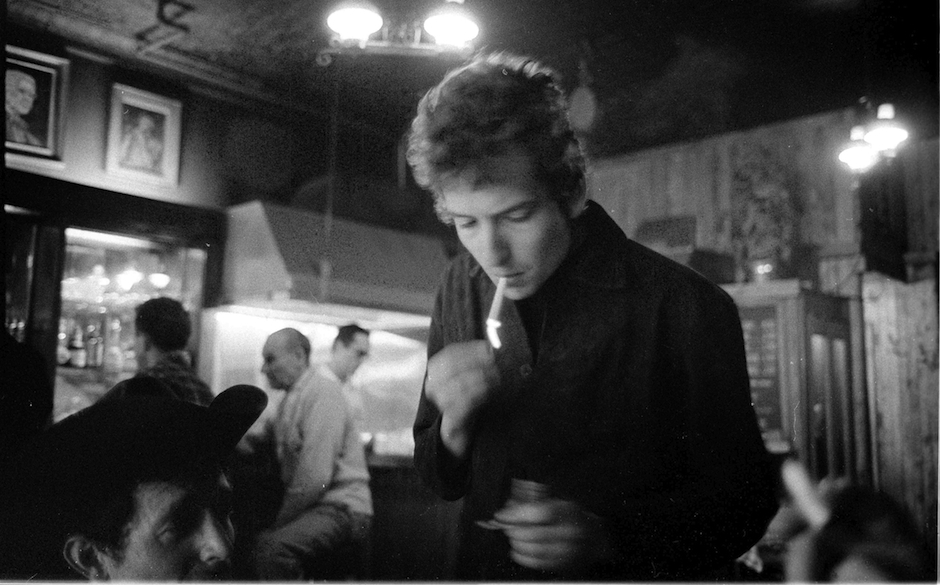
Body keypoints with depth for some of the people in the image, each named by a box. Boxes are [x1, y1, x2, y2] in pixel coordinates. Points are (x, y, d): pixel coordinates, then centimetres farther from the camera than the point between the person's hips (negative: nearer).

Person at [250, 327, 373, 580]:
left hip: (341, 509, -10)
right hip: (315, 508, 10)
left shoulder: (323, 391, -11)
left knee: (272, 548, -29)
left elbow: (315, 477, -18)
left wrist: (282, 520, -10)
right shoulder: (291, 399, 18)